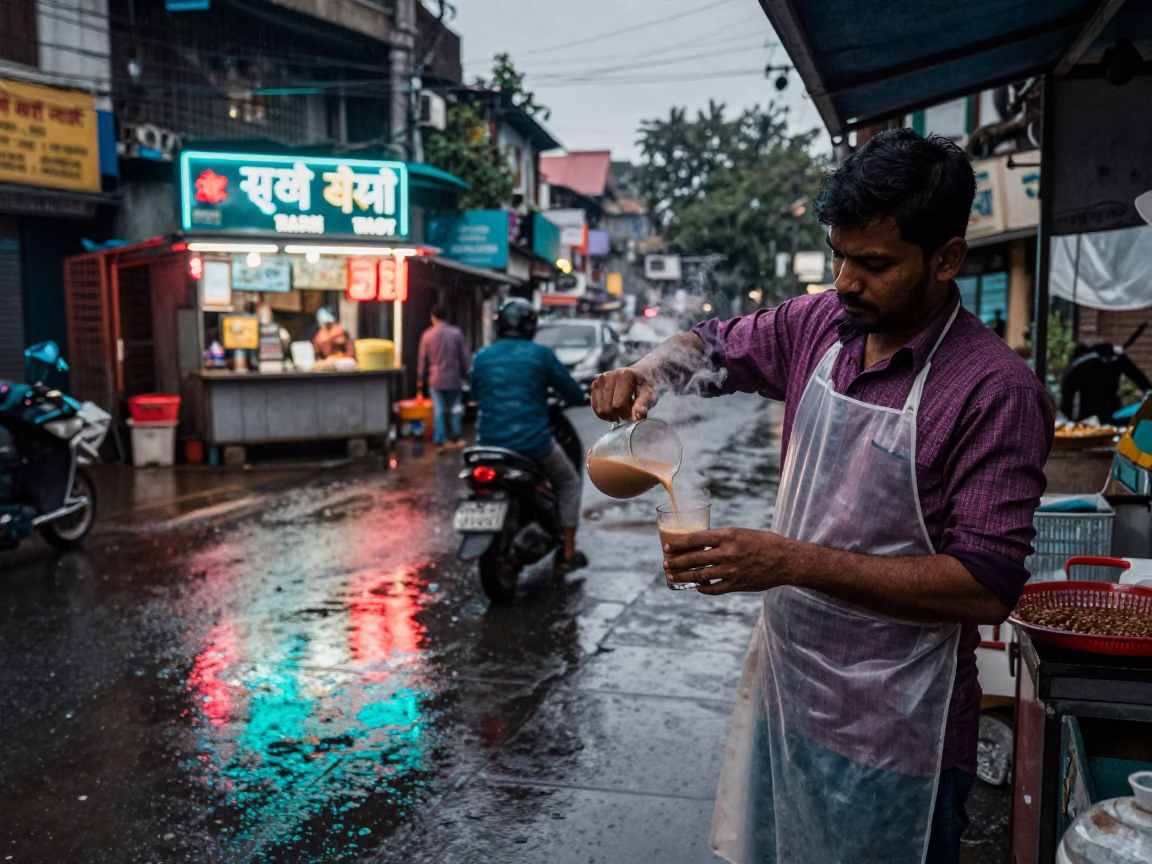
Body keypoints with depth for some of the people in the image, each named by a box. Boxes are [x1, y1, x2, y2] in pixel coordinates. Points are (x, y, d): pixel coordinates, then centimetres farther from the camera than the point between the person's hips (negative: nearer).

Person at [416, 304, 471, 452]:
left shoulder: (427, 335, -3)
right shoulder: (456, 333, -4)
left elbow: (422, 359, 3)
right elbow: (464, 357, 0)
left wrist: (420, 378, 14)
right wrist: (465, 374, 12)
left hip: (435, 380, 0)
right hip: (454, 378, 0)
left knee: (438, 411, 3)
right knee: (455, 409, 15)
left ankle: (440, 442, 1)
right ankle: (456, 439, 20)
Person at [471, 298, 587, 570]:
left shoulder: (481, 357, 5)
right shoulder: (540, 354, -4)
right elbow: (575, 394, 0)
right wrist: (573, 397, 25)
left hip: (489, 443, 4)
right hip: (534, 442, -3)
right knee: (569, 483, 21)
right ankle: (569, 552, 18)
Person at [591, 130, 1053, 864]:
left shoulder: (997, 391, -21)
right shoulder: (817, 326, -2)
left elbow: (987, 588, -24)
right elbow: (712, 345, 16)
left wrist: (793, 562, -29)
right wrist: (647, 374, -8)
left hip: (889, 734, -6)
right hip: (782, 684, 6)